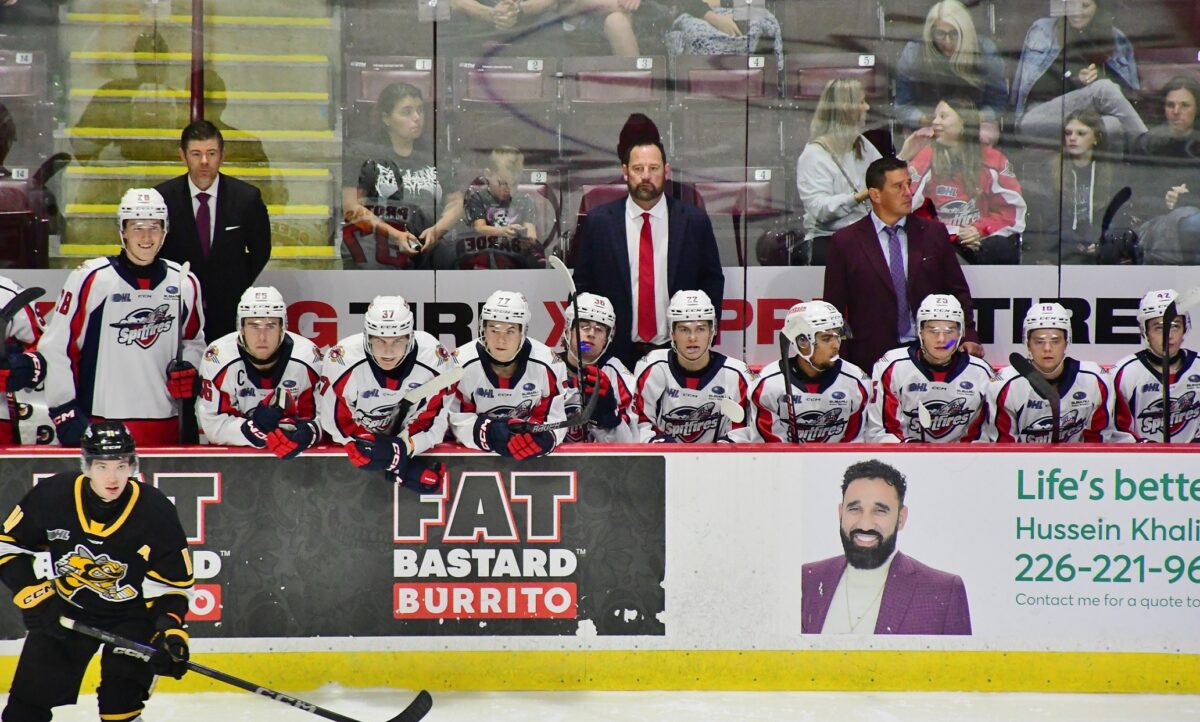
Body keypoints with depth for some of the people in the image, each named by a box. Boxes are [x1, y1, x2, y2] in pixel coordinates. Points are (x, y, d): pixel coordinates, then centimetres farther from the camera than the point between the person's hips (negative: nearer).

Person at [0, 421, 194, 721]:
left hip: (133, 614, -2)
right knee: (29, 698, 3)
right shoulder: (51, 496, -18)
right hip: (66, 610, 2)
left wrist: (170, 632, -27)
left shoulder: (156, 511, -20)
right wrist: (36, 599, -13)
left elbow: (173, 584, -12)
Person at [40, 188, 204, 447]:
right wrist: (65, 414, -7)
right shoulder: (90, 279, -5)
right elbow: (54, 348, -4)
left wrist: (188, 369, 2)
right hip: (98, 424, -4)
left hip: (164, 425, 4)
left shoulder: (185, 283, 8)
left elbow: (193, 340, 24)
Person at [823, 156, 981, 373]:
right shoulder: (846, 242, 5)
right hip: (872, 359, -2)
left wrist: (968, 337, 0)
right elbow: (834, 308, 6)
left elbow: (958, 292, 15)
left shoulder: (934, 233, 11)